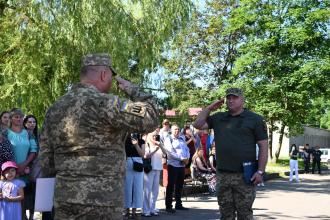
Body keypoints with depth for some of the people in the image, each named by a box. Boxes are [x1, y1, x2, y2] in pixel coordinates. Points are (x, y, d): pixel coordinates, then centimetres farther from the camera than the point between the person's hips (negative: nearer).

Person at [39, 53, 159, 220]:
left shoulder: (55, 108, 9)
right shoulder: (103, 103, -13)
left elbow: (46, 157, 11)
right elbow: (150, 120, -13)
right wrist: (131, 89, 1)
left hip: (64, 198, 7)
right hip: (101, 201, -7)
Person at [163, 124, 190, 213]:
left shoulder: (182, 139, 16)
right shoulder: (168, 139, -5)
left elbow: (187, 149, 16)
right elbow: (171, 152, -15)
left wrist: (187, 158, -4)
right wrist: (182, 159, -17)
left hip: (182, 165, 7)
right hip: (173, 165, -7)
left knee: (179, 186, 12)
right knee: (171, 186, -3)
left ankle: (178, 204, 20)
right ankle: (168, 206, 1)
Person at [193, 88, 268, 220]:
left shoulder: (254, 119, 1)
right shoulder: (218, 118, 14)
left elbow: (263, 146, -3)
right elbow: (198, 124, 13)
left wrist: (260, 171, -10)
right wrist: (209, 108, 7)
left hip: (245, 176, -4)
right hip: (222, 175, 4)